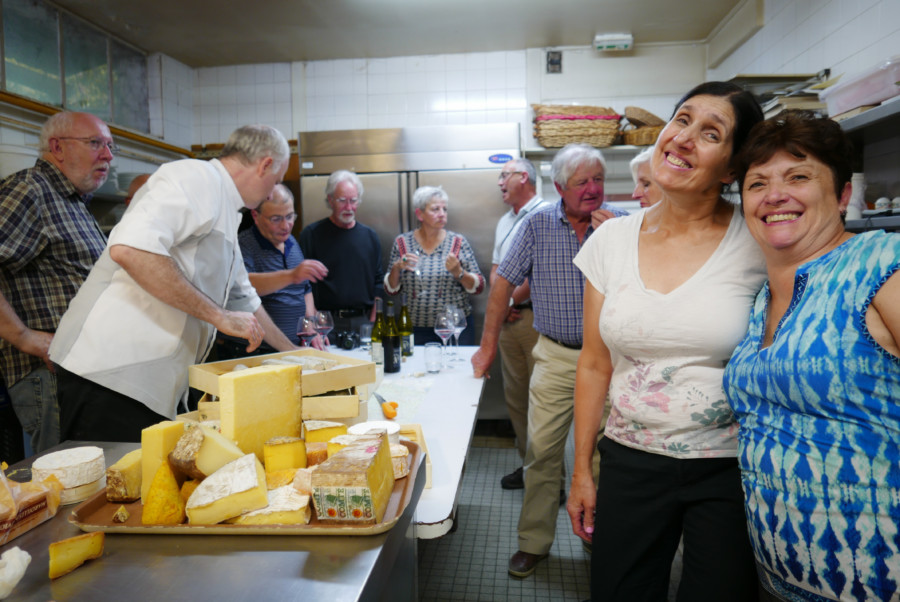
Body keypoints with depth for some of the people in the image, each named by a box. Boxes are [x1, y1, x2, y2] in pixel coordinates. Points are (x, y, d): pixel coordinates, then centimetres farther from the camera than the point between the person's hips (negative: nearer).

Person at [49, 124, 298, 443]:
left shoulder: (225, 215, 22)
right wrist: (219, 315, -19)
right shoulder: (196, 177, -9)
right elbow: (128, 249, -26)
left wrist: (293, 353, 36)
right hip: (111, 372, -9)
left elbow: (244, 298, 32)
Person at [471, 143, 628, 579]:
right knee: (541, 451, 3)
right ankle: (534, 542, 19)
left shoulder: (621, 224, -2)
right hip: (555, 356, 0)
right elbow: (505, 283, 1)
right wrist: (488, 345, 0)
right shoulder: (538, 225, -1)